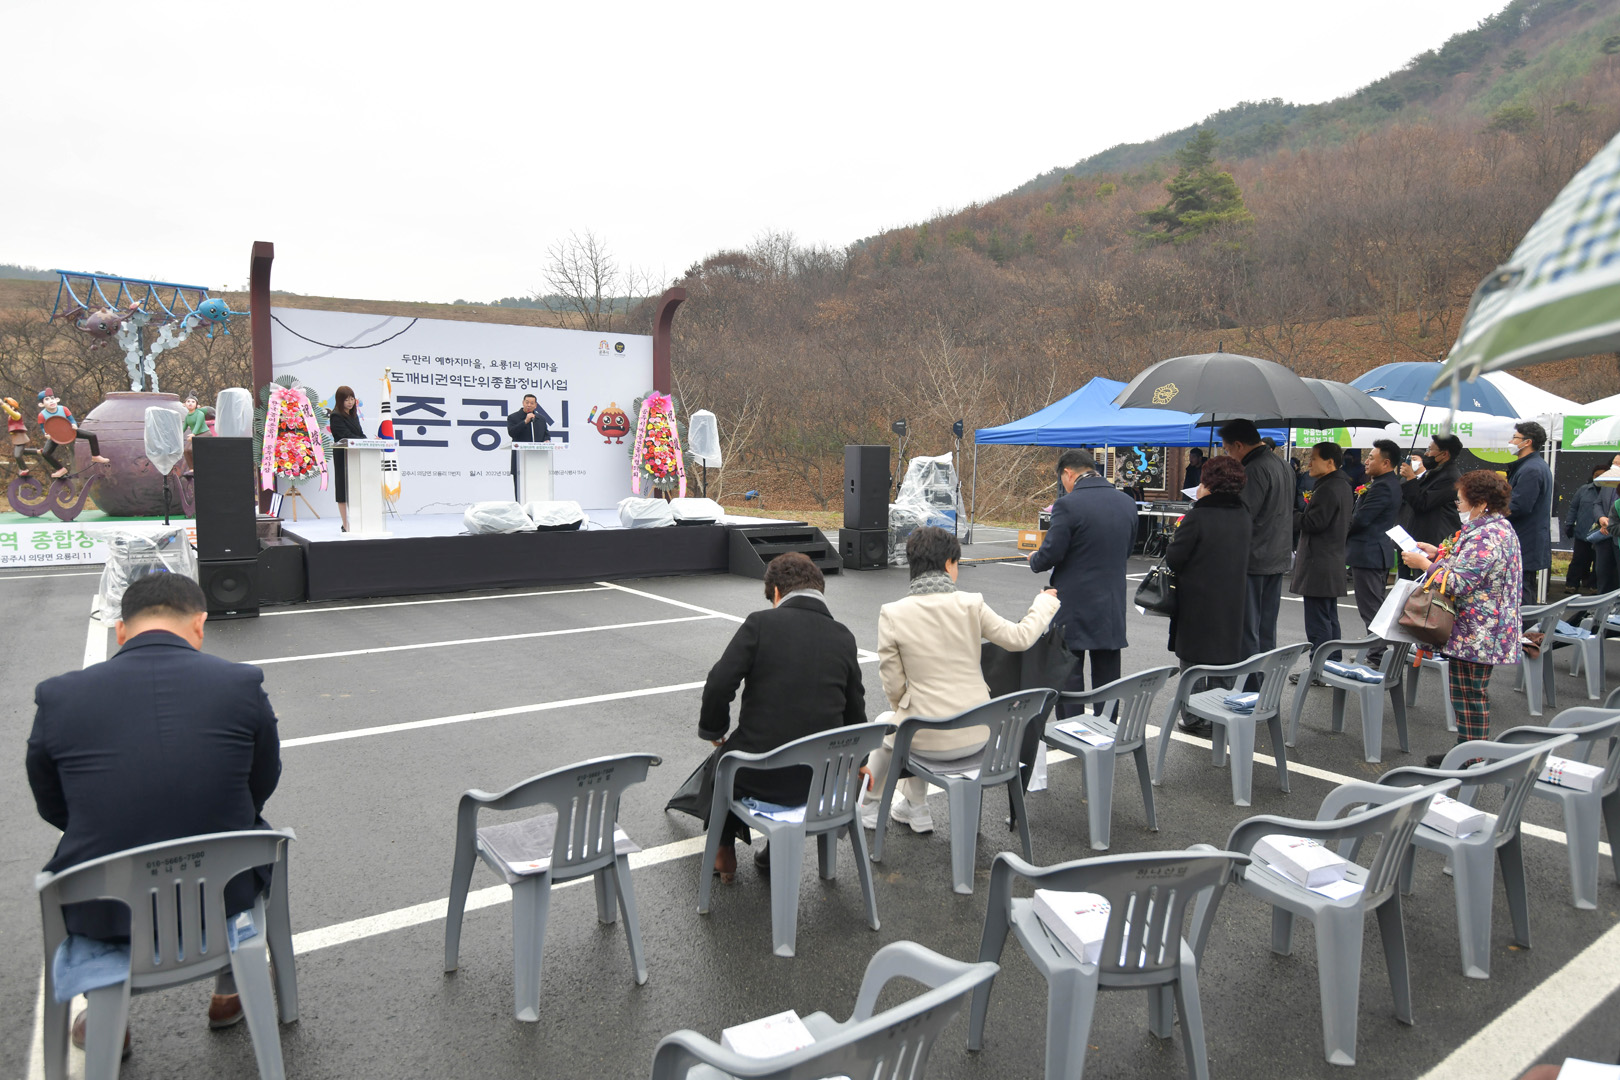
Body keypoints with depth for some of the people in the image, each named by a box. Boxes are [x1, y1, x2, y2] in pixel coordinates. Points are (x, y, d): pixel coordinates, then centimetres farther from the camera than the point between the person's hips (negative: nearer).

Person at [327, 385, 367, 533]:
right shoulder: (336, 417, -10)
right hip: (343, 458, -7)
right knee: (344, 490, -1)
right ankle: (346, 525, 3)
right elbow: (347, 436, -19)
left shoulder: (353, 415, 14)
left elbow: (360, 434, 15)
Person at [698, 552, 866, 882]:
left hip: (759, 776, -3)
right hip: (820, 778, 3)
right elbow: (854, 711, 12)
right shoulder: (844, 637, 2)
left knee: (724, 757, 31)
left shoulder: (760, 623, -10)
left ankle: (724, 849, 42)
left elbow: (718, 685, -16)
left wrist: (713, 730, 5)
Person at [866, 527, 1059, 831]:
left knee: (885, 724, 31)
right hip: (977, 735, 3)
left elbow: (893, 683, -7)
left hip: (929, 740, -3)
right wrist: (1044, 602, 19)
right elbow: (1019, 638, 2)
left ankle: (866, 806, 46)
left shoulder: (892, 614, -12)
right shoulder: (971, 604, -11)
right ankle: (916, 809, 46)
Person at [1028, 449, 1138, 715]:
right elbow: (1126, 551, 13)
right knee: (1107, 679, 13)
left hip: (1073, 607, -6)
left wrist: (1033, 559, 6)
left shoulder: (1068, 505, -16)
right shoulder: (1127, 503, 4)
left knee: (1068, 679, 4)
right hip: (1113, 609, 6)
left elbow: (1049, 555, -16)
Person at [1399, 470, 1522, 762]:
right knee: (1470, 694, 17)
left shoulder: (1486, 537, -22)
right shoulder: (1500, 528, 12)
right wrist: (1439, 553, 15)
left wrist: (1424, 563, -14)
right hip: (1480, 632, 11)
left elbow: (1459, 583, -25)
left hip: (1474, 635, -11)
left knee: (1469, 696, -2)